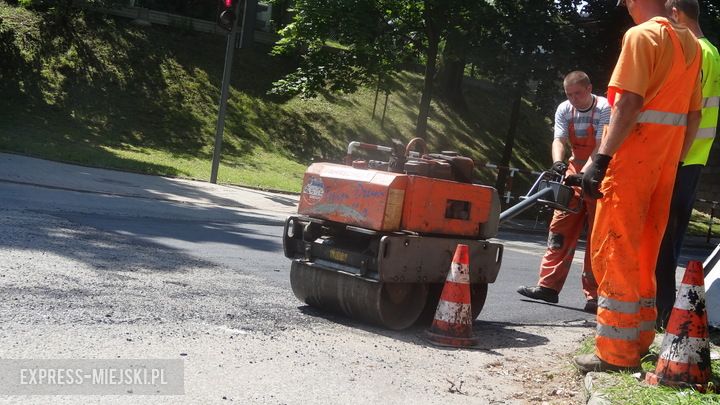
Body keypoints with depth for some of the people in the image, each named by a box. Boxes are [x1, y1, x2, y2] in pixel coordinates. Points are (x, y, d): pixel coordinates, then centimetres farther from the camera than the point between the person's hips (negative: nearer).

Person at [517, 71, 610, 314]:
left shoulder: (605, 109, -16)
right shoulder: (564, 110, 0)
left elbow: (601, 147, -24)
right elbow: (559, 140, -11)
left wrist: (585, 173, -37)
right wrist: (558, 163, -33)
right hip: (574, 173, 5)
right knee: (560, 229, 0)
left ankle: (594, 295, -2)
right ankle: (549, 286, 2)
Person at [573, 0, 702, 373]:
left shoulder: (641, 35, -9)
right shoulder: (691, 43, 16)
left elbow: (628, 103, -19)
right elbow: (694, 114, 16)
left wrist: (601, 159, -20)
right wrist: (675, 159, 20)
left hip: (633, 159, -8)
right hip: (666, 162, 8)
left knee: (613, 251, -4)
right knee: (644, 254, 15)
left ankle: (616, 352, -3)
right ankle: (639, 340, 21)